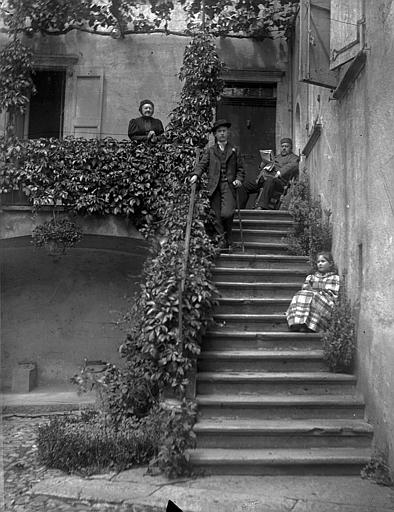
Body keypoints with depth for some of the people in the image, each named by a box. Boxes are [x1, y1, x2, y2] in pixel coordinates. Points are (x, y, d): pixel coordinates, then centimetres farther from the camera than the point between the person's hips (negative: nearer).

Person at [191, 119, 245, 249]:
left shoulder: (234, 151, 17)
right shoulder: (210, 151, 17)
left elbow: (240, 168, 17)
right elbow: (202, 164, 6)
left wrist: (239, 179, -1)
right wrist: (196, 175, -13)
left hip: (228, 186, -1)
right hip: (214, 187, 1)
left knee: (227, 213, -18)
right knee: (217, 217, -1)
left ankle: (228, 237, 7)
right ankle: (222, 241, 11)